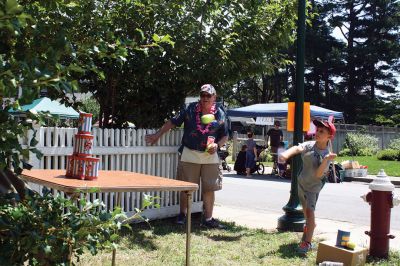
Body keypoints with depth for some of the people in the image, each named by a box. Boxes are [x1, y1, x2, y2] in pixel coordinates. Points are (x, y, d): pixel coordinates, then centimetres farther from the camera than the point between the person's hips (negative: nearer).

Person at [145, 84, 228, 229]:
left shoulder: (220, 113, 0)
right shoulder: (190, 109, -3)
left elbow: (225, 135, 7)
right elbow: (173, 122, 2)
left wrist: (217, 145, -12)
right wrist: (157, 135, -1)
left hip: (210, 156, 1)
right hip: (190, 154, -1)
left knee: (209, 188, 4)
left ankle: (208, 218, 15)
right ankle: (182, 215, 22)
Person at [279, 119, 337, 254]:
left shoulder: (326, 154, -20)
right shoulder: (309, 145, -12)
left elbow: (318, 175, -29)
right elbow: (297, 148, -33)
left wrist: (326, 160, -44)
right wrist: (286, 154, -55)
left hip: (313, 186, -5)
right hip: (302, 182, 5)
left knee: (310, 210, -18)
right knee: (305, 209, 24)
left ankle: (307, 242, -14)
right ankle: (310, 225, 53)